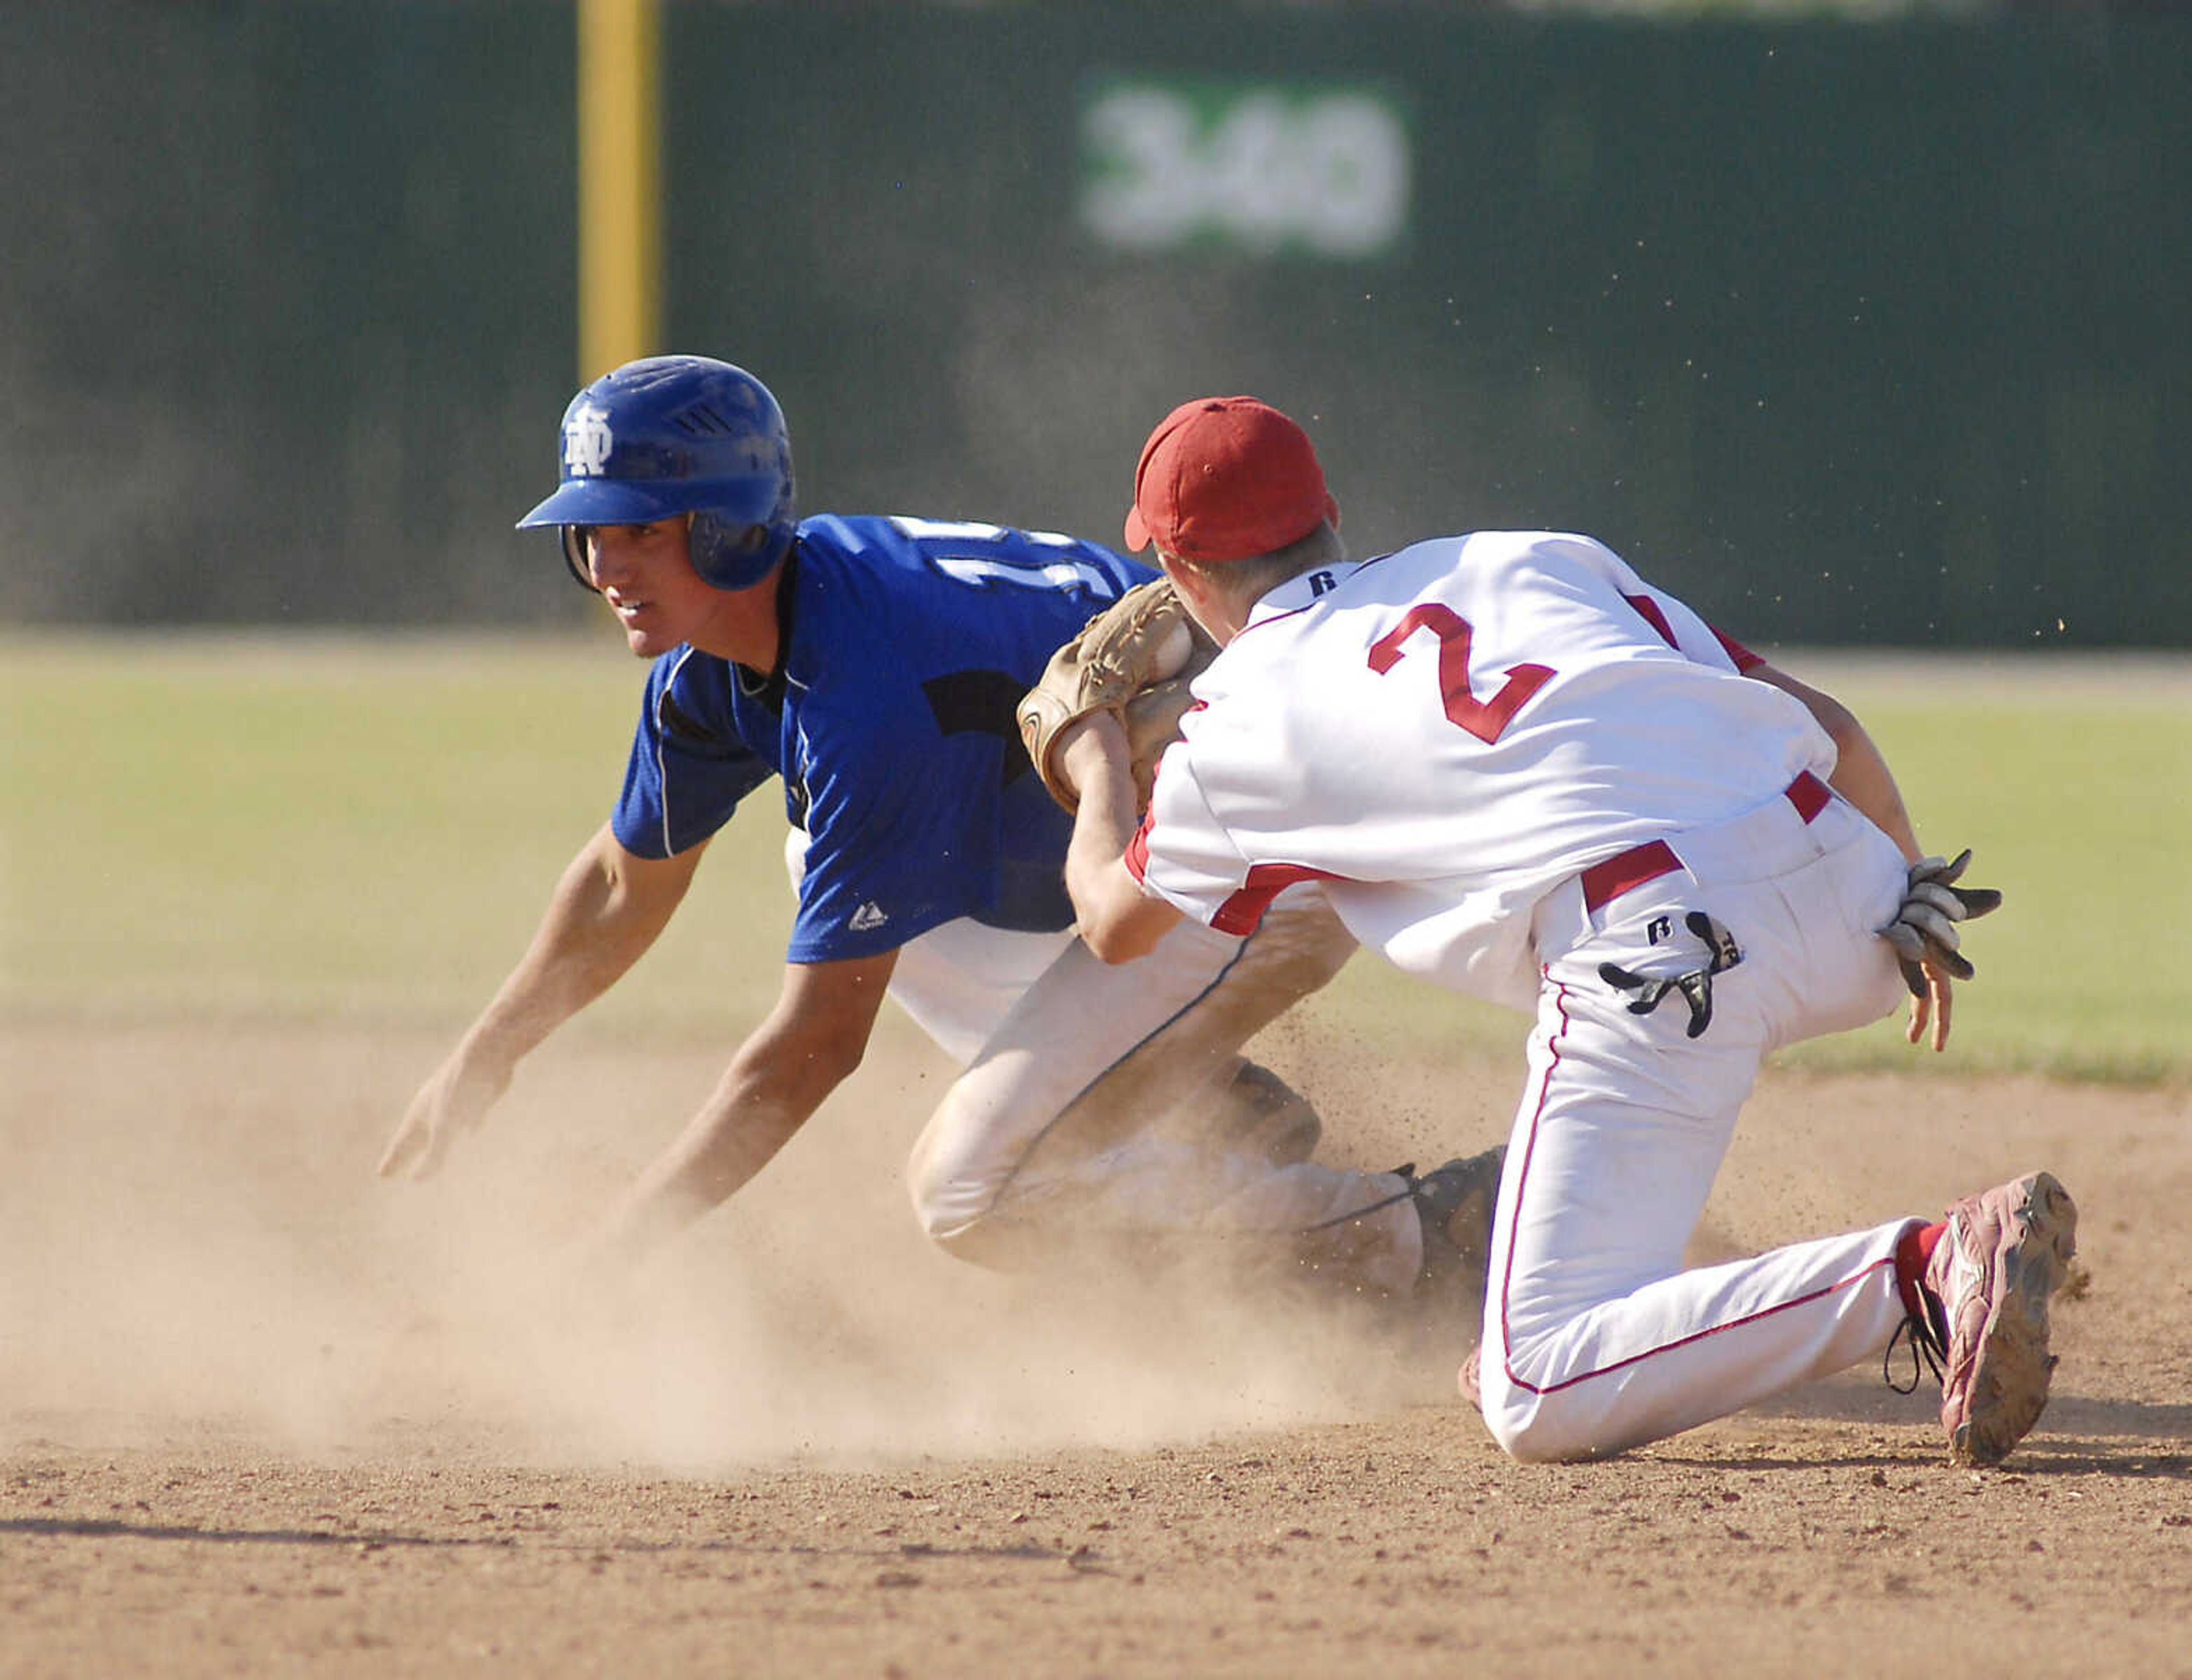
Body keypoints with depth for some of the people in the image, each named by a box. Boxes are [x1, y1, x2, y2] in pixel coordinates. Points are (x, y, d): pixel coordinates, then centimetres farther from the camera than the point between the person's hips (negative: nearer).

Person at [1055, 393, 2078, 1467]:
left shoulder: (1244, 713, 19)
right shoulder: (1523, 560, 28)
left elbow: (1114, 924, 37)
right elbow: (1822, 723, 25)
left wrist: (1095, 765, 56)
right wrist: (1909, 897, 38)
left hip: (1666, 954, -6)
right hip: (1837, 874, 6)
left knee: (1540, 1406, -7)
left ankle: (1920, 1276, -23)